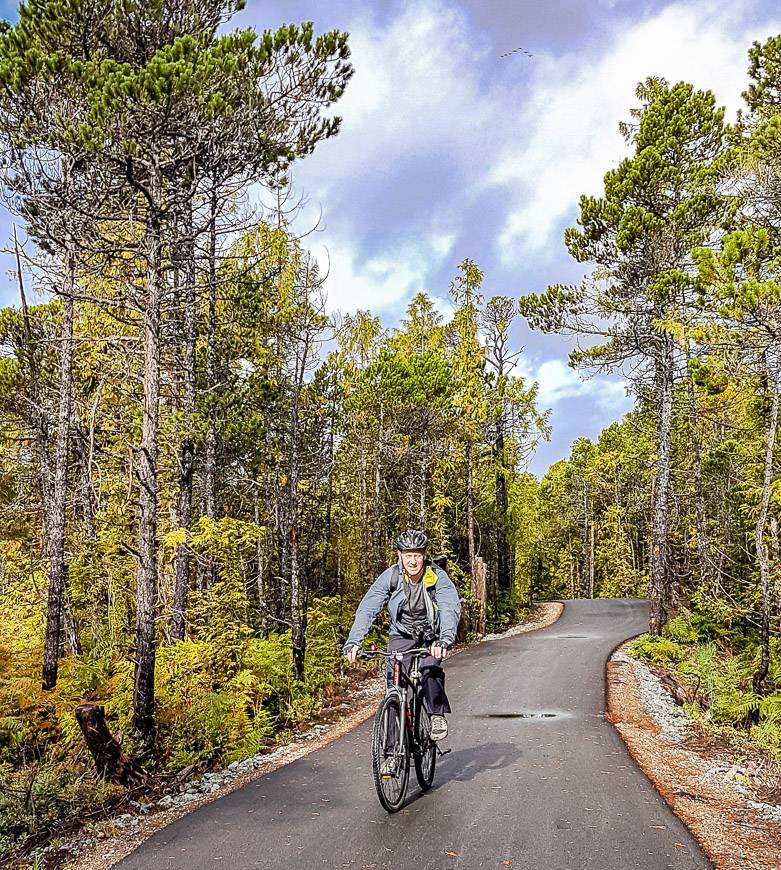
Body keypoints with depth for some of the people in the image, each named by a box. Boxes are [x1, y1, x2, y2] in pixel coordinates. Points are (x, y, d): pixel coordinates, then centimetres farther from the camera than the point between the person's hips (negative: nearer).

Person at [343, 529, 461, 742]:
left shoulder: (437, 576, -19)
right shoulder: (390, 576, -16)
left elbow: (451, 608, -32)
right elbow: (367, 609, -21)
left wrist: (446, 639, -51)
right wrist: (353, 642, -35)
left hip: (431, 636, -1)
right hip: (401, 636, 1)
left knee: (429, 668, -28)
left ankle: (437, 715, -9)